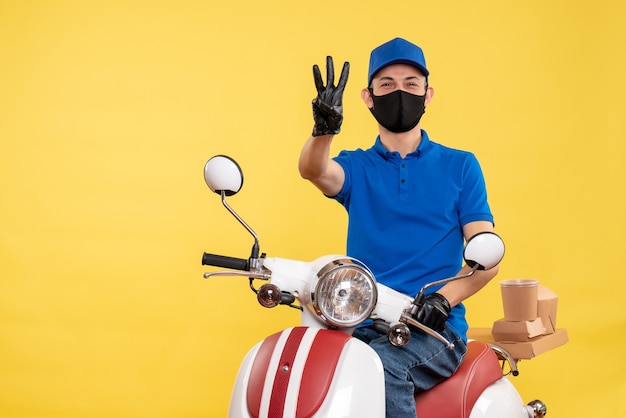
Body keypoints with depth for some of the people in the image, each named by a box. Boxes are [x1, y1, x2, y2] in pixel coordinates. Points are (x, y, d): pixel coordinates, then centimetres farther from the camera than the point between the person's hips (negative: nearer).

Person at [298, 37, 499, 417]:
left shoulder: (460, 166, 10)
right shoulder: (356, 168, 13)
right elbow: (314, 171, -11)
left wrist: (444, 298, -18)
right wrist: (324, 127, -35)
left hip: (434, 328, -2)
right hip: (363, 324, 2)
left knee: (381, 366, -34)